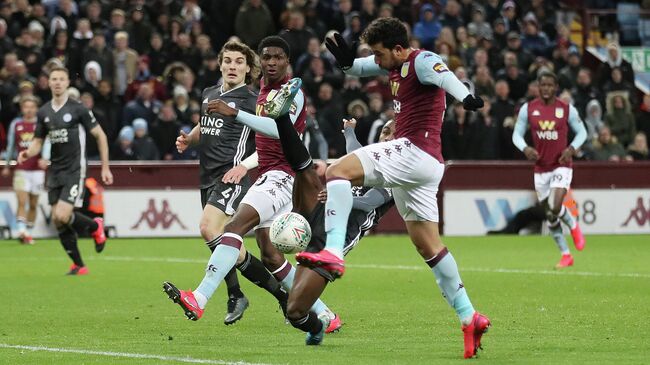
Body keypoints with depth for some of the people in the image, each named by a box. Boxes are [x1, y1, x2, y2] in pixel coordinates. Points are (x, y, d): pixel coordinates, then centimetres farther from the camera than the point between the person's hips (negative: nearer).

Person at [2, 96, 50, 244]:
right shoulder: (15, 124, 7)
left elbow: (47, 142, -11)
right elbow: (10, 145, 17)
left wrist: (45, 158, -29)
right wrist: (7, 166, 21)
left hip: (37, 169, 0)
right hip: (21, 169, 0)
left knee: (33, 204, 6)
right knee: (22, 201, -14)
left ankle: (28, 232, 17)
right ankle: (21, 231, -20)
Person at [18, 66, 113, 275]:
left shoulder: (78, 109, -8)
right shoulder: (43, 112, 7)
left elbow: (100, 135, -2)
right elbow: (38, 141, 15)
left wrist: (105, 168, -3)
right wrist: (27, 153, -8)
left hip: (74, 170, -6)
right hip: (55, 171, 6)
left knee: (62, 216, -18)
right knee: (57, 221, 2)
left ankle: (95, 227, 12)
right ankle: (78, 265, 15)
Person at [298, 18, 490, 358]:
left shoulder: (422, 62, -10)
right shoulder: (393, 64, 17)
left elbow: (443, 75, -33)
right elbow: (355, 67, 29)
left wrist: (465, 96, -55)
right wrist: (345, 58, 4)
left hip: (414, 150, -10)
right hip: (426, 165, 10)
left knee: (338, 171, -19)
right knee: (427, 244, 12)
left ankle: (333, 253, -32)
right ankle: (469, 317, 13)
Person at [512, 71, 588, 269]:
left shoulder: (567, 109, -4)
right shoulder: (528, 109, 0)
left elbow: (581, 132, 6)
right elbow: (517, 134, 5)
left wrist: (571, 148, -12)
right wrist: (525, 148, -15)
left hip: (561, 165, -3)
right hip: (540, 168, 3)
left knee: (555, 207, -22)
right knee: (550, 215, 6)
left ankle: (574, 226, 12)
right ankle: (565, 255, 20)